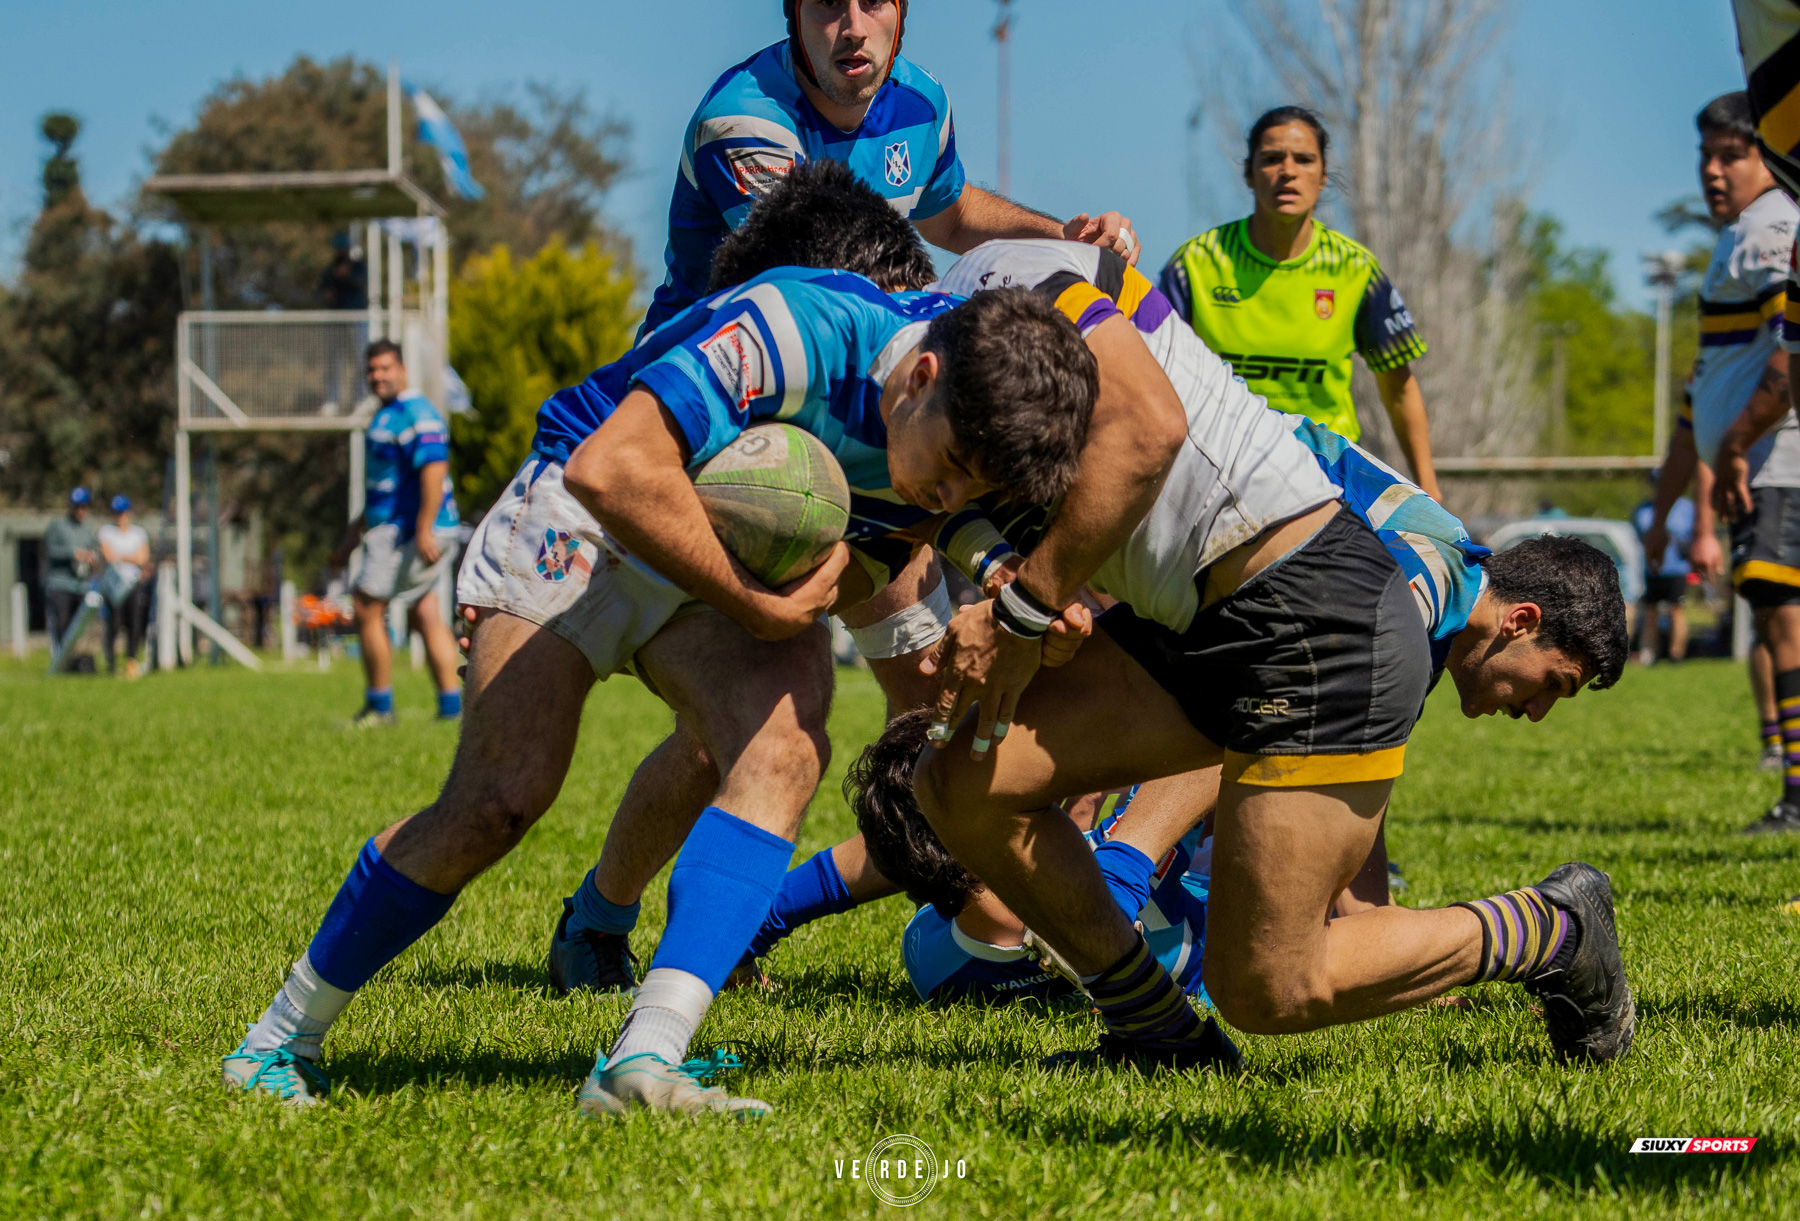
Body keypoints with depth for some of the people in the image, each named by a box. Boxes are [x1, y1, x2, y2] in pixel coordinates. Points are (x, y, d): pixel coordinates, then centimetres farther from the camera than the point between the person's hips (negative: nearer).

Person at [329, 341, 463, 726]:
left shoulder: (414, 413, -12)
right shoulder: (387, 415, 21)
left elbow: (434, 468, -24)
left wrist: (425, 529, -30)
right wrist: (354, 535, 30)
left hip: (406, 532, -10)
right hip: (391, 531, 10)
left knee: (367, 608, -6)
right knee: (424, 615, 7)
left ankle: (379, 706, 0)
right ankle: (451, 705, 5)